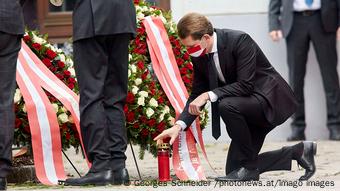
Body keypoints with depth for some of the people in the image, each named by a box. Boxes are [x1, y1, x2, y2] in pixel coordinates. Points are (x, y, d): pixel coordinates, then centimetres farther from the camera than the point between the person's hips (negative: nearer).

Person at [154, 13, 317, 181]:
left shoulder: (239, 41, -25)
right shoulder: (199, 56, -3)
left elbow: (245, 85, -29)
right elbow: (197, 94, 2)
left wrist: (209, 95, -33)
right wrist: (179, 125, -11)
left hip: (269, 98, -8)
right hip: (248, 106, 9)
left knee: (227, 105, -36)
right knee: (234, 168, 5)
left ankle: (249, 167, -18)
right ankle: (297, 152, 16)